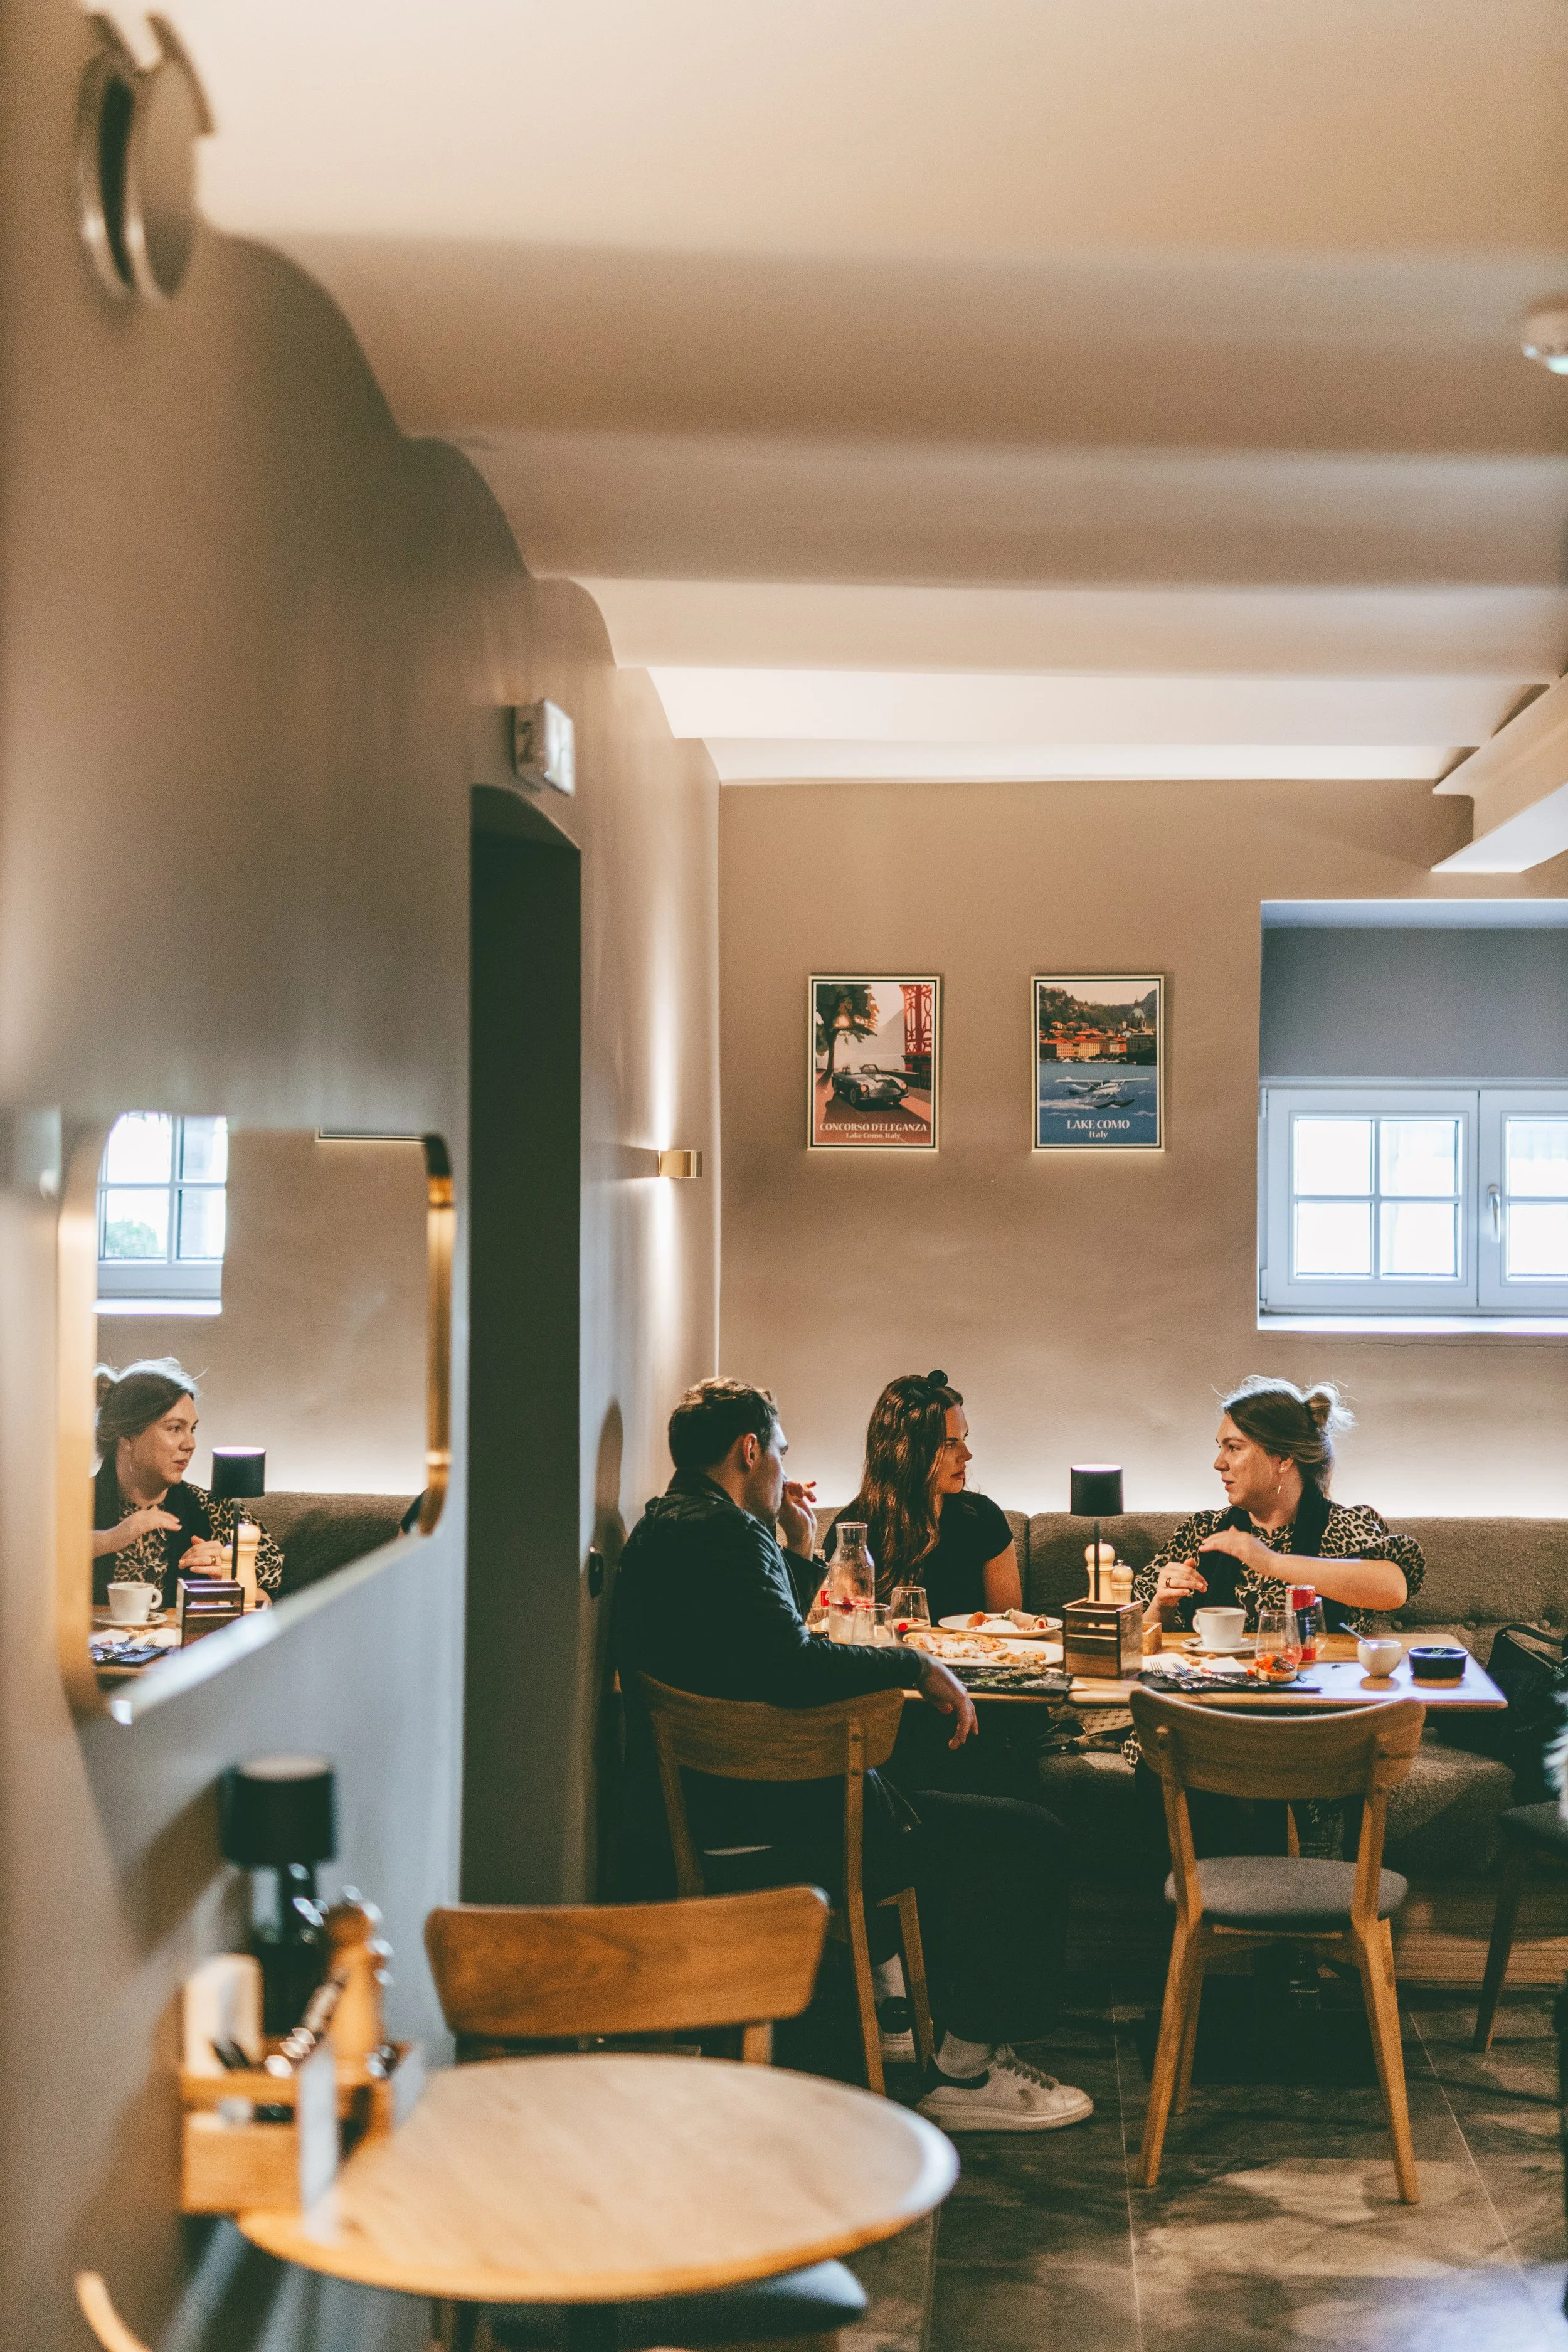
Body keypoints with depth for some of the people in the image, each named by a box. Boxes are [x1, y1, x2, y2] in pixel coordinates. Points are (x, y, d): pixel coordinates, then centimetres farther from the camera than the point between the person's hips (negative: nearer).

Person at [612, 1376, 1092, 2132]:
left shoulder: (663, 1528, 15)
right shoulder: (722, 1532, -18)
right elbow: (789, 1666, -31)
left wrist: (797, 1552, 21)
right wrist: (916, 1665, -19)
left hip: (704, 1802, 12)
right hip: (764, 1824, -12)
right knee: (1027, 1841, -8)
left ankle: (888, 2003, 40)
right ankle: (968, 2071, 1)